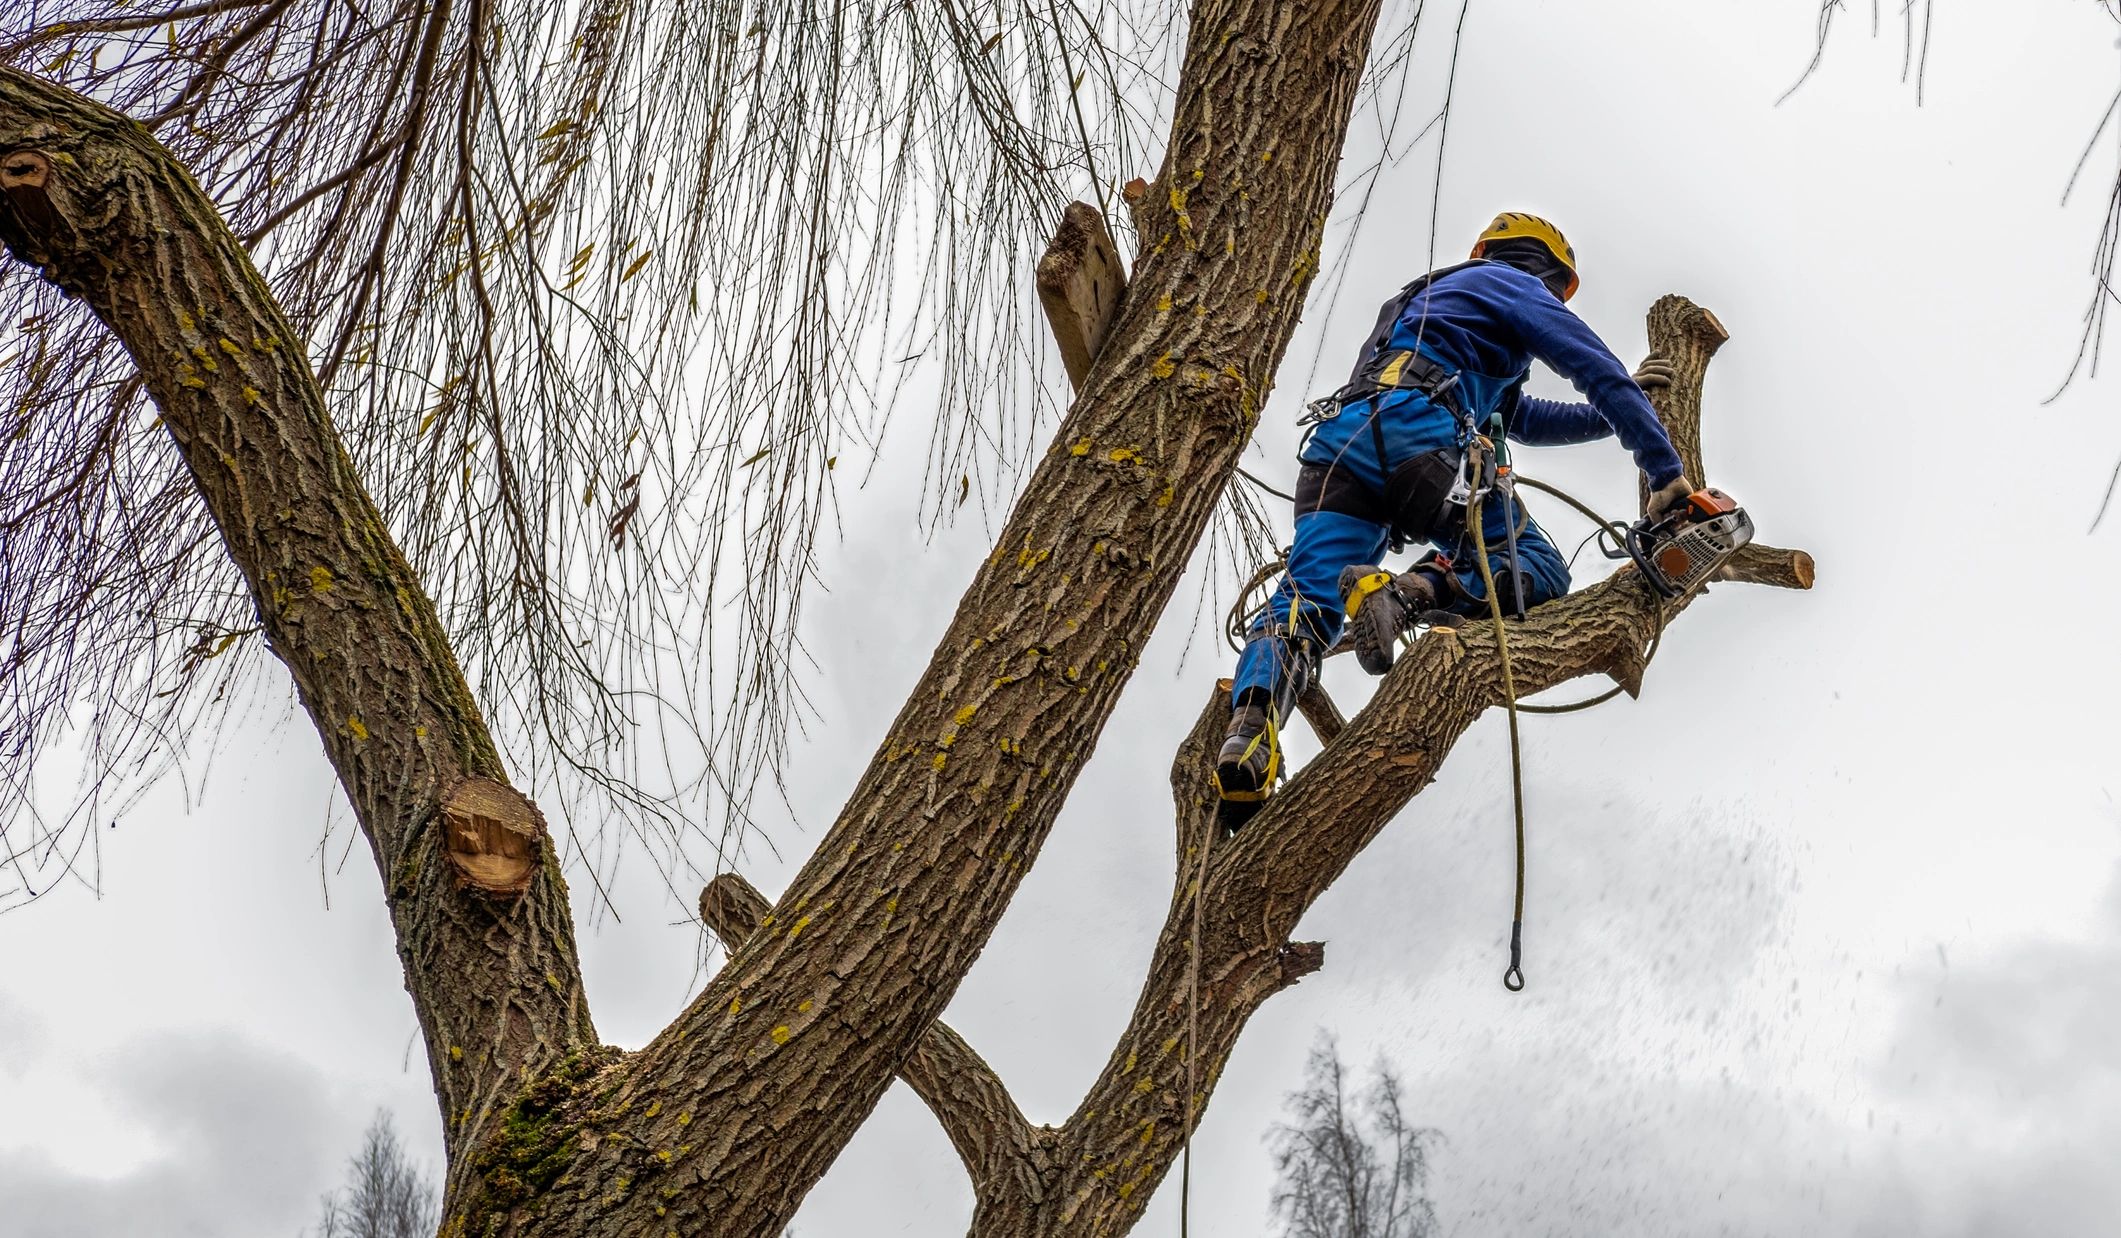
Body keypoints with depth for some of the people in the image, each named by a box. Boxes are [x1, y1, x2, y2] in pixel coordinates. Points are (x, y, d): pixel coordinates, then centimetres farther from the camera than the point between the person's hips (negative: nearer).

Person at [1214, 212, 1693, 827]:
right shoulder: (1513, 286, 19)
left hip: (1337, 441, 7)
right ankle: (1409, 592, -30)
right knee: (1538, 569, -3)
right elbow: (1599, 371, 7)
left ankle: (1248, 730, -36)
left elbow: (1520, 419, 51)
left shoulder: (1432, 296, 43)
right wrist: (1665, 472, 8)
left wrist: (1619, 401, 53)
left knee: (1304, 603, -8)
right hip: (1416, 432, -7)